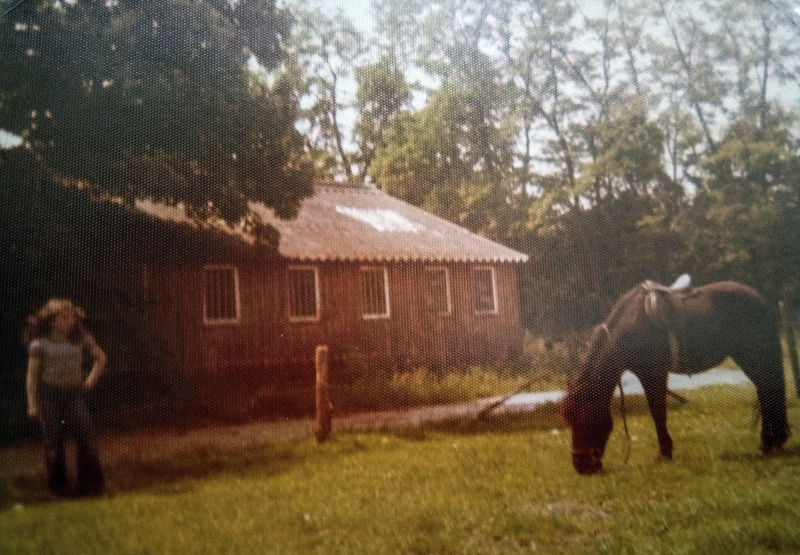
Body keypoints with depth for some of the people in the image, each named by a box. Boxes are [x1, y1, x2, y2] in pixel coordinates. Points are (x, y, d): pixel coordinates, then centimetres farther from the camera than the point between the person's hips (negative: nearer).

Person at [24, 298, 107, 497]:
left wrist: (91, 380, 8)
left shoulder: (81, 339, 5)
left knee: (86, 435, -8)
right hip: (49, 393, -2)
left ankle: (91, 483, 3)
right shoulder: (40, 344, -3)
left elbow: (100, 357, 18)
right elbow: (32, 376, 0)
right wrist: (33, 403, -3)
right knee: (54, 440, 1)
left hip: (74, 393, 2)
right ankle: (58, 486, 17)